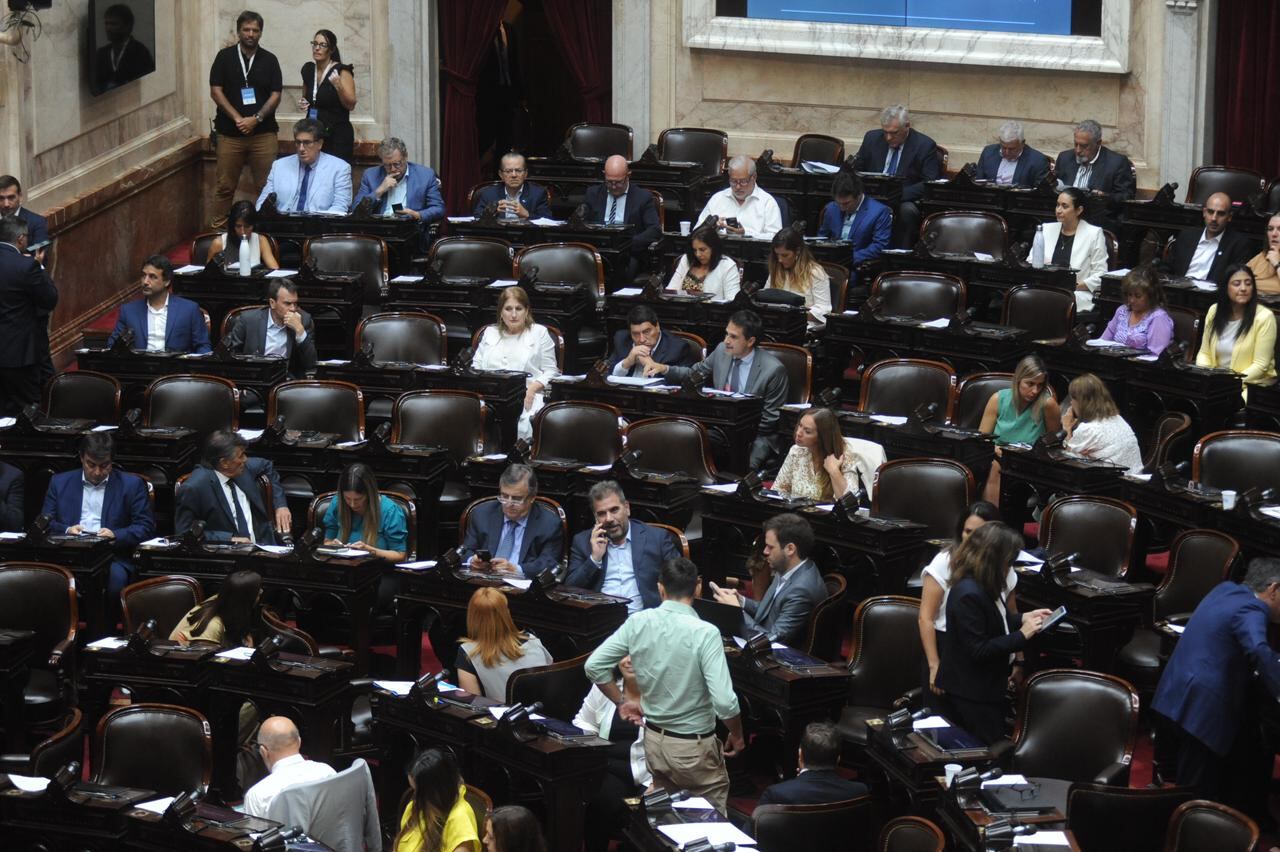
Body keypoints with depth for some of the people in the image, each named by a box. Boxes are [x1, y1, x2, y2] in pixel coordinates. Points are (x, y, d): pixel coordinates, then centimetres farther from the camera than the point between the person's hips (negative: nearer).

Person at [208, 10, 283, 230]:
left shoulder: (269, 60, 6)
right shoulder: (225, 57, 4)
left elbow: (276, 95, 3)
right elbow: (216, 91, -1)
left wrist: (256, 119, -12)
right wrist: (237, 119, -11)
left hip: (263, 133, 1)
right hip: (230, 133, 0)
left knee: (266, 185, -2)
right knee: (225, 186, 2)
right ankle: (217, 229, 8)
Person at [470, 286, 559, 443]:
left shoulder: (539, 333, 15)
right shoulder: (490, 332, 26)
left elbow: (550, 371, 9)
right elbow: (476, 366, 24)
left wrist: (532, 388, -10)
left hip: (525, 396, -2)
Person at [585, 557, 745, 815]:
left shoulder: (638, 623, -7)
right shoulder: (705, 633, -21)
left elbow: (594, 666, -2)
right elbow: (724, 701, -25)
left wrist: (621, 702, 12)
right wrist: (737, 737, -7)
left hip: (653, 741, 5)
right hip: (694, 746, -5)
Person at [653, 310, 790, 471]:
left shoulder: (773, 369, -14)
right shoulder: (722, 351, 3)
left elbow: (771, 419, -9)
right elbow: (695, 373, 20)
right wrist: (665, 369, 3)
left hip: (756, 435, -5)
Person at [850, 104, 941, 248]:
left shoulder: (925, 146, -3)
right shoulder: (872, 138, 9)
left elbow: (930, 183, -10)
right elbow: (856, 170, 15)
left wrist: (900, 194, -25)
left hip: (906, 202, -3)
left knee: (906, 210, -38)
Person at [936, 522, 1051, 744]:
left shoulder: (980, 585, 2)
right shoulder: (968, 594, -28)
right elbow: (978, 650, -27)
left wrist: (1023, 618, 6)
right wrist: (1022, 635, -23)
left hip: (983, 686, 10)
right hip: (971, 693, -10)